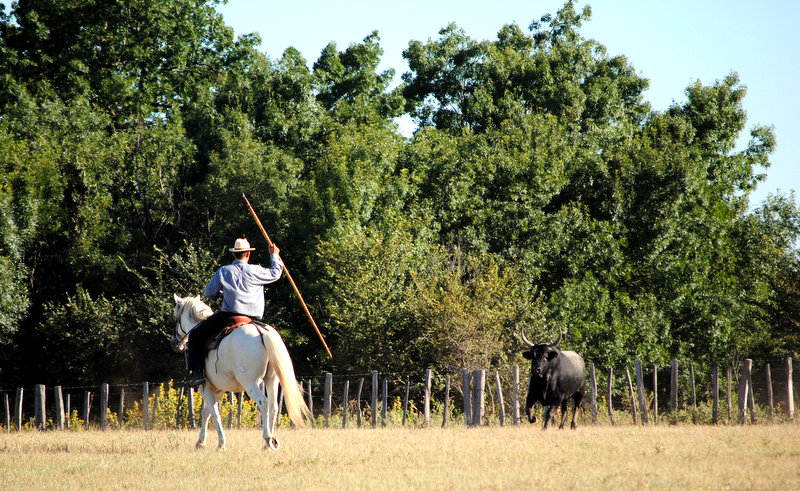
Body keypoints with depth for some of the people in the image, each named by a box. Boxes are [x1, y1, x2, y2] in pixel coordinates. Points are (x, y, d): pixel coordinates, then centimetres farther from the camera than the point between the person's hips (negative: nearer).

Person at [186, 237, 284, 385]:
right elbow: (275, 273, 23)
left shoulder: (223, 271, 4)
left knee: (196, 336, 7)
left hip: (228, 316, -3)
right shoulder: (255, 271, 6)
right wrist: (274, 256, 40)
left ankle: (197, 372, -8)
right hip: (251, 318, 3)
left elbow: (210, 292, 12)